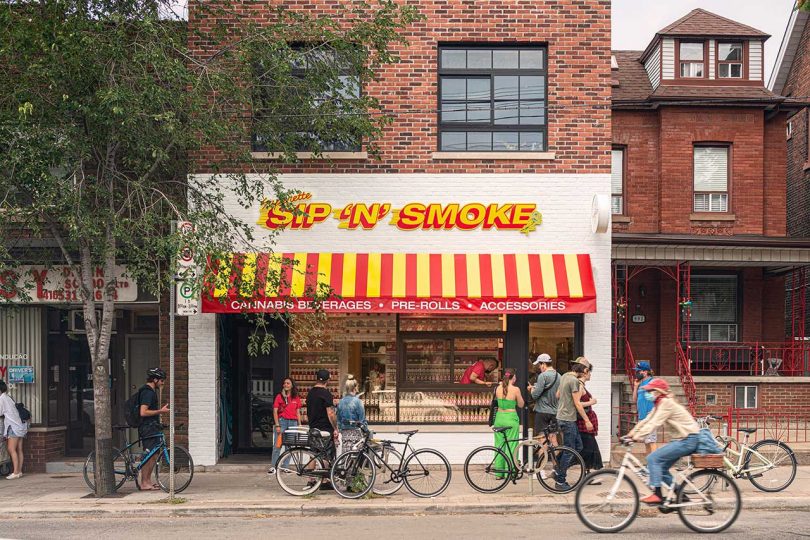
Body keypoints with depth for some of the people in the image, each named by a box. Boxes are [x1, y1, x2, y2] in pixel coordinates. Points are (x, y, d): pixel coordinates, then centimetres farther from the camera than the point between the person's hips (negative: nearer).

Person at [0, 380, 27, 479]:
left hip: (14, 426, -9)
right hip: (20, 425, 9)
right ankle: (19, 471, 9)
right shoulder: (8, 397, 18)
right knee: (19, 450, 8)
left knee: (11, 449, -10)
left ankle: (15, 472, -15)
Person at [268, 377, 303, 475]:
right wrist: (277, 425, -9)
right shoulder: (279, 396, 2)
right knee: (277, 445, -7)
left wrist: (300, 425, 8)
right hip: (282, 421, -3)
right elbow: (275, 411, -2)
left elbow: (298, 412, 14)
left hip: (293, 422, 3)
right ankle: (273, 467, -5)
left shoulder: (296, 398, 11)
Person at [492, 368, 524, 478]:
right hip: (511, 417, -5)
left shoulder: (498, 388, 0)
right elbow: (521, 405, -1)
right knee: (511, 445, 4)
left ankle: (498, 472, 15)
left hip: (499, 417, 5)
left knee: (499, 444, 11)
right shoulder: (515, 389, -11)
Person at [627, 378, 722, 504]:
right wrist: (631, 433, 2)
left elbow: (654, 423, -24)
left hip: (689, 439, -10)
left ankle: (657, 495, -14)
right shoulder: (659, 404, 15)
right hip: (685, 439, 10)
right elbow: (646, 421, 11)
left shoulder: (666, 403, -15)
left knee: (653, 459, -15)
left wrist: (638, 436, -28)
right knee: (661, 466, 10)